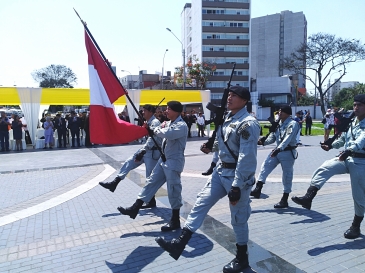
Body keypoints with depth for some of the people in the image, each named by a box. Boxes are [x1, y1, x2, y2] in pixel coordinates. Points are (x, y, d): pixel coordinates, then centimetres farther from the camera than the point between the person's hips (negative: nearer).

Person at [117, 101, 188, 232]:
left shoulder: (182, 125, -17)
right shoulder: (169, 123, 12)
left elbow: (167, 134, -35)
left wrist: (156, 130, -16)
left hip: (174, 162, -9)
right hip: (163, 160, 9)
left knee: (173, 190, -1)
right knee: (151, 182, 11)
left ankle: (175, 221, 14)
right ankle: (134, 209, 19)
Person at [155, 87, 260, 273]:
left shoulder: (248, 124, -18)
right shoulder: (227, 118, 8)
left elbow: (246, 159, -23)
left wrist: (237, 186, -23)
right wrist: (212, 146, 4)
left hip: (238, 175, -8)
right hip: (221, 171, 8)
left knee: (238, 219, 6)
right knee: (201, 203, 3)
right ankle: (179, 244, 9)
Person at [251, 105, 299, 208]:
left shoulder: (293, 124, -13)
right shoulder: (278, 124, 10)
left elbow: (288, 138, -28)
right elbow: (272, 137, 9)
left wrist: (278, 149, -42)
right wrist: (264, 141, -11)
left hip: (288, 153, -7)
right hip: (277, 151, 7)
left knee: (287, 176, 2)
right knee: (265, 166, -7)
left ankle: (284, 200, 13)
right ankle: (258, 189, -9)